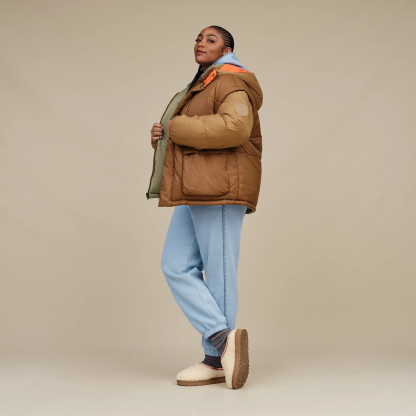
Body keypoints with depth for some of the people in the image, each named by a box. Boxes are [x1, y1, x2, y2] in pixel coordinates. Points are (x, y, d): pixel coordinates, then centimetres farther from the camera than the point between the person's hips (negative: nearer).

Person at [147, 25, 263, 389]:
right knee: (176, 266, 1)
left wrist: (178, 127, -16)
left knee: (218, 274, -6)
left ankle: (216, 360, 0)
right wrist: (162, 136, 6)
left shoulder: (230, 83, -4)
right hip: (195, 193, 10)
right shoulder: (201, 88, 27)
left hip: (220, 188, -10)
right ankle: (223, 338, -2)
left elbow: (235, 127, -25)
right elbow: (186, 141, 29)